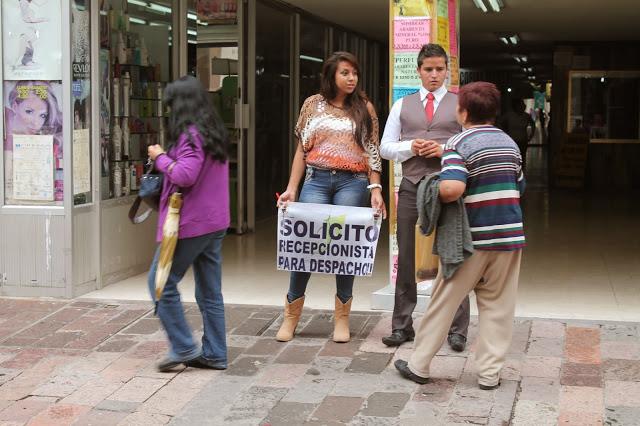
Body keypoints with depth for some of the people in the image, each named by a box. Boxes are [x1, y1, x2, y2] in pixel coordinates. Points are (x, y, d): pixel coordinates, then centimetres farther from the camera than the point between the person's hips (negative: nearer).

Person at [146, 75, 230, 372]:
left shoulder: (191, 135, -14)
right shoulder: (214, 132, 14)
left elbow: (184, 176, -24)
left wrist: (160, 157, -8)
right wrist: (166, 157, 13)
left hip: (190, 224, -9)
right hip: (215, 223, 9)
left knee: (161, 283, 1)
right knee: (210, 292, 11)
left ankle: (183, 348, 2)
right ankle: (214, 354, 14)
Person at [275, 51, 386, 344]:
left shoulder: (364, 108, 8)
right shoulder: (313, 105, 9)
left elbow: (372, 153, 6)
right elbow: (301, 149, 9)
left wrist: (376, 190, -4)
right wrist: (291, 188, 1)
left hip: (353, 183, 0)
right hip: (316, 180, 0)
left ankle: (342, 319, 11)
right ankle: (291, 316, 7)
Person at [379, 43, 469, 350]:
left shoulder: (460, 104, 8)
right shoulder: (402, 105, 14)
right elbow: (385, 148, 11)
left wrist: (445, 149, -13)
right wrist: (411, 147, -7)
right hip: (411, 187, 2)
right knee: (406, 258, 6)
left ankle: (457, 329, 8)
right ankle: (402, 325, 16)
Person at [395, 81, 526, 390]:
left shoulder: (459, 144, -11)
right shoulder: (510, 143, 10)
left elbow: (452, 188, -26)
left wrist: (439, 199, -6)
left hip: (473, 238, -4)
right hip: (510, 235, 4)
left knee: (444, 302, 7)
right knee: (497, 307, 11)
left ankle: (419, 365, 16)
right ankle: (490, 373, 12)